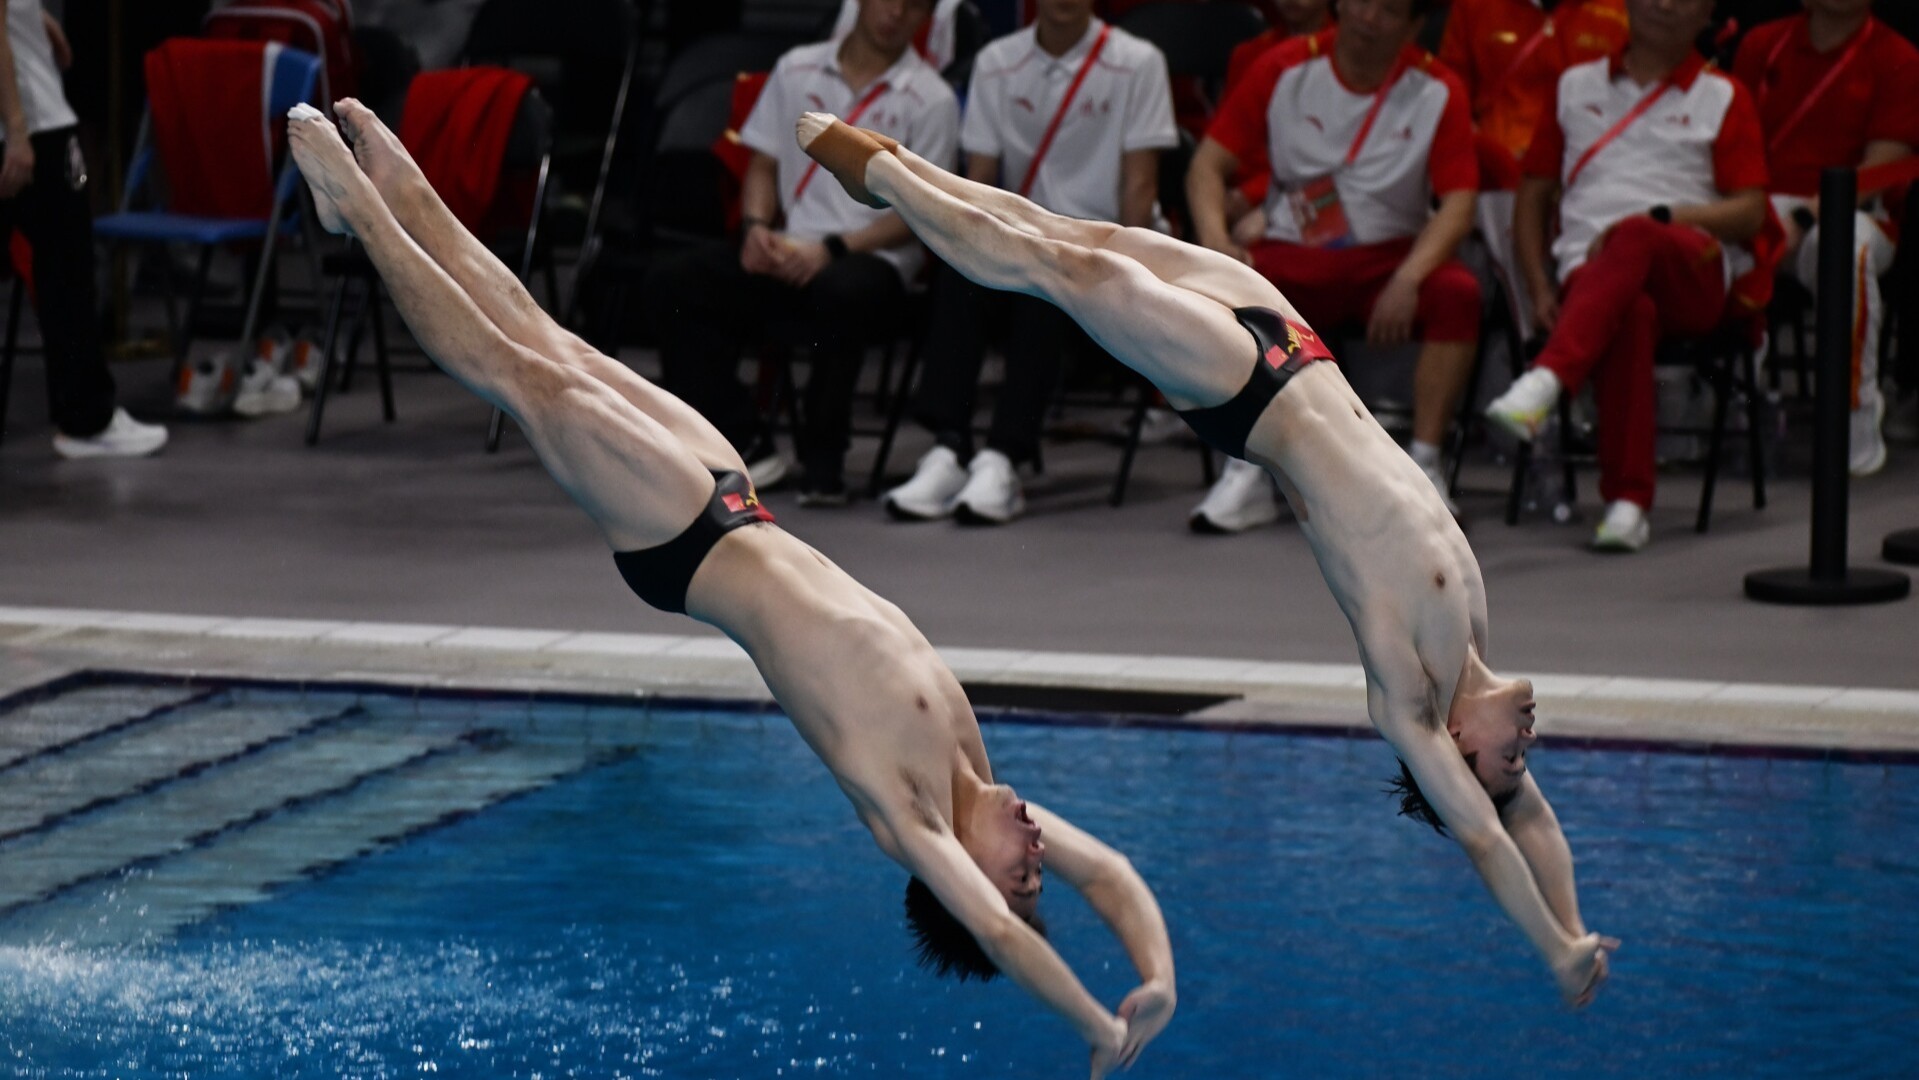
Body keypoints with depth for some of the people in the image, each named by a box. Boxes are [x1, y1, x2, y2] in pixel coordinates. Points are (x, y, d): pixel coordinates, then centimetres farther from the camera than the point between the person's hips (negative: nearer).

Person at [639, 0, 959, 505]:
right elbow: (763, 166, 18)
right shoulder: (797, 69, 14)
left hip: (872, 259, -4)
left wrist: (830, 250, -17)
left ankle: (823, 460, -21)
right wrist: (757, 226, -4)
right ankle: (745, 444, -13)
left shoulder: (930, 99, 1)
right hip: (784, 252, 5)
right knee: (669, 282, -18)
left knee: (842, 292, -40)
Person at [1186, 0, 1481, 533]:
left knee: (1458, 293, -33)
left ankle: (1425, 465, -23)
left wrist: (1408, 279, -27)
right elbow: (1209, 164, -1)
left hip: (1391, 255, 0)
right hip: (1294, 256, 1)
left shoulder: (1436, 90, -2)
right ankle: (1249, 473, -23)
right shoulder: (1283, 70, 0)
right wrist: (1215, 240, -22)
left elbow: (1458, 204, -9)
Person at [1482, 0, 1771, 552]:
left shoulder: (1723, 98, 17)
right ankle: (1628, 501, -46)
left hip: (1692, 274, -1)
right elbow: (1533, 196, 21)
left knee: (1634, 239, -39)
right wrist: (1541, 289, 4)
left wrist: (1658, 216, -10)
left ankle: (1544, 382, -60)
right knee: (1629, 314, -39)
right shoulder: (1576, 86, 23)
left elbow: (1750, 214, 6)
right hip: (1591, 271, 1)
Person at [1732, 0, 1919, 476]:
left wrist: (1804, 218, -20)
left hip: (1853, 211, -3)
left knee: (1844, 243, -40)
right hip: (1766, 209, 3)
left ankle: (1858, 421, -30)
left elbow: (1880, 172, -5)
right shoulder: (1762, 45, 14)